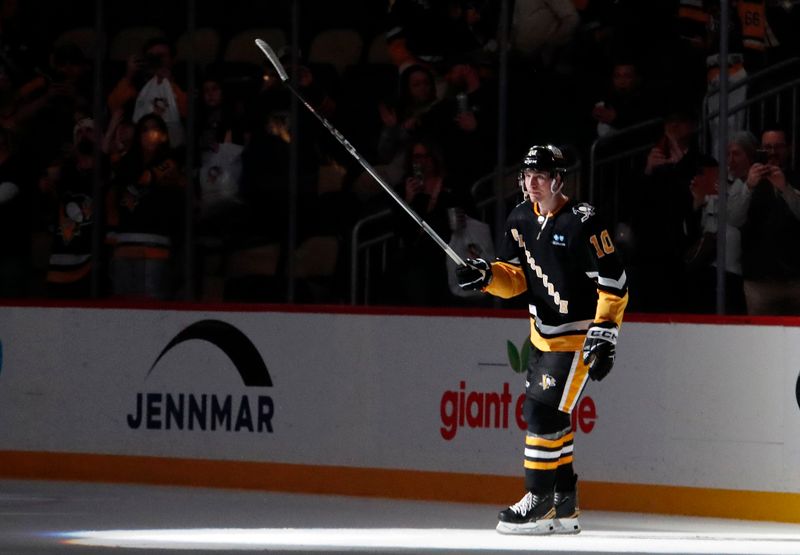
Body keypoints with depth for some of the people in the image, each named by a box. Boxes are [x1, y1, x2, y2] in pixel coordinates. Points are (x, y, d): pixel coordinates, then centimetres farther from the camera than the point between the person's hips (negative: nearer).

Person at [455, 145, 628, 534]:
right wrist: (487, 275, -12)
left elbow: (613, 282, -17)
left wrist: (604, 335, -21)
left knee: (544, 411, -14)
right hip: (543, 334, 8)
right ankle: (563, 506, 19)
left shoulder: (582, 222, -19)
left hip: (577, 337, -8)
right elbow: (516, 277, 9)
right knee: (543, 414, 10)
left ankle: (540, 502, -4)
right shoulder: (520, 220, 4)